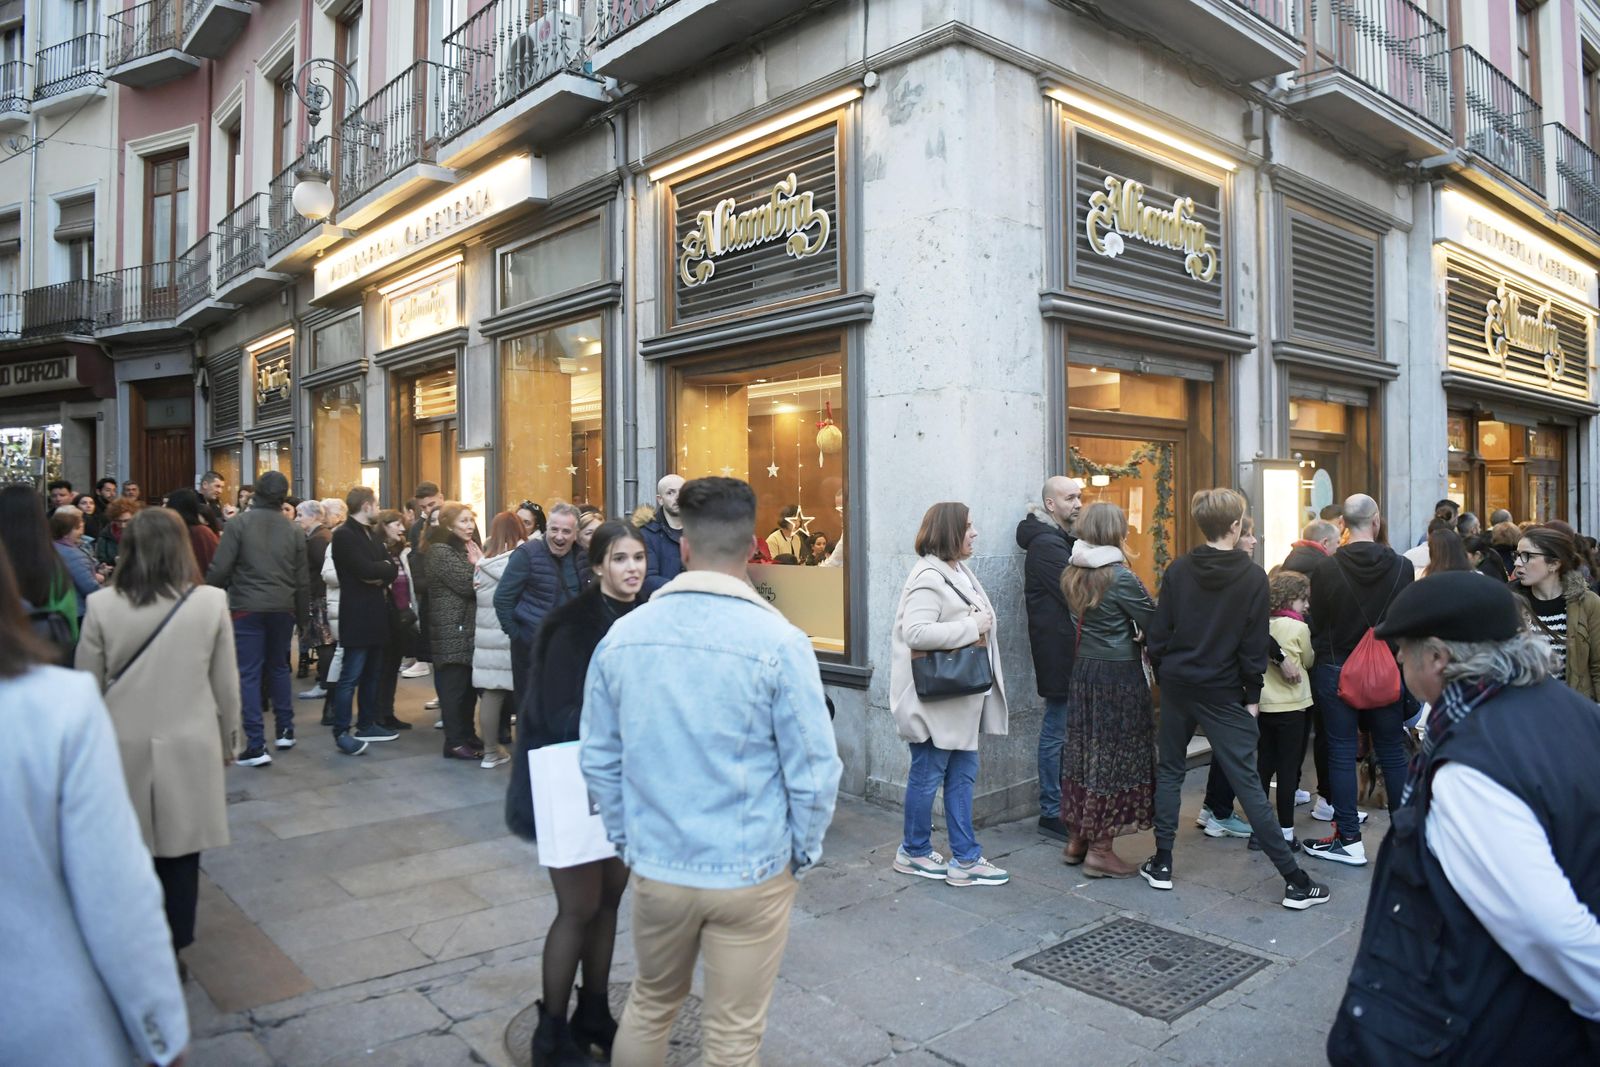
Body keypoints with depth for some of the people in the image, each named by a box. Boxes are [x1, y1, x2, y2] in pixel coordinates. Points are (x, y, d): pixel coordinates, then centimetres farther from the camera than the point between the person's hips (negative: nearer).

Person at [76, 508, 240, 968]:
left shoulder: (102, 605, -8)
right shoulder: (211, 602, -10)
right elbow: (226, 685, -3)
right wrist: (228, 741, 11)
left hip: (123, 750, 1)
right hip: (188, 748, -1)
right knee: (178, 854, 11)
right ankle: (170, 952, 24)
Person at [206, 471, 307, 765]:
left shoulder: (239, 523, -6)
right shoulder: (293, 530, 6)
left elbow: (219, 569, -11)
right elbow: (302, 579, 8)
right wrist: (300, 615, 17)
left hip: (247, 608, -4)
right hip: (283, 608, 4)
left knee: (249, 674, -1)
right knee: (279, 667, 19)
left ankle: (255, 746, -4)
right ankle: (285, 730, 25)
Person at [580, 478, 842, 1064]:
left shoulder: (622, 635, -6)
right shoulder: (779, 641, -17)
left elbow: (598, 757, 2)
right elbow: (813, 770, -14)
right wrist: (802, 853, 3)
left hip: (655, 866, 3)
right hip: (751, 873, -3)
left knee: (650, 1003, 27)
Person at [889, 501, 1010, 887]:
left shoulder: (959, 571, 12)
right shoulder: (928, 578, -20)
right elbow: (916, 633, -31)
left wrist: (983, 623, 7)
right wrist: (973, 626, -24)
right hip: (936, 699, -10)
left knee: (963, 775, 13)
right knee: (927, 775, 5)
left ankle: (965, 860, 21)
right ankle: (913, 852, 23)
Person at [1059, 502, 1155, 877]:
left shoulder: (1071, 576, 5)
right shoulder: (1121, 578, -16)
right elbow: (1153, 625, -11)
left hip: (1083, 672, 7)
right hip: (1119, 676, -7)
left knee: (1084, 749, 15)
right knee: (1114, 755, 2)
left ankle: (1077, 839, 25)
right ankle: (1100, 850, 8)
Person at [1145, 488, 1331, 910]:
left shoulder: (1178, 570, -3)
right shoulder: (1253, 577, -9)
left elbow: (1159, 631, -1)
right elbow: (1254, 644, -8)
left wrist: (1165, 675, 12)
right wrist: (1253, 695, 2)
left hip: (1177, 685, 3)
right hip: (1222, 692, -3)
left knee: (1169, 771, 15)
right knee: (1247, 782, 0)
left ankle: (1162, 864, 19)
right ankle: (1295, 880, 6)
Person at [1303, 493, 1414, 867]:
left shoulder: (1326, 570, -11)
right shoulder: (1402, 567, -6)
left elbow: (1316, 626, -5)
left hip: (1336, 672, -2)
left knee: (1342, 753, 4)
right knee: (1392, 752, 13)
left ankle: (1349, 839, 9)